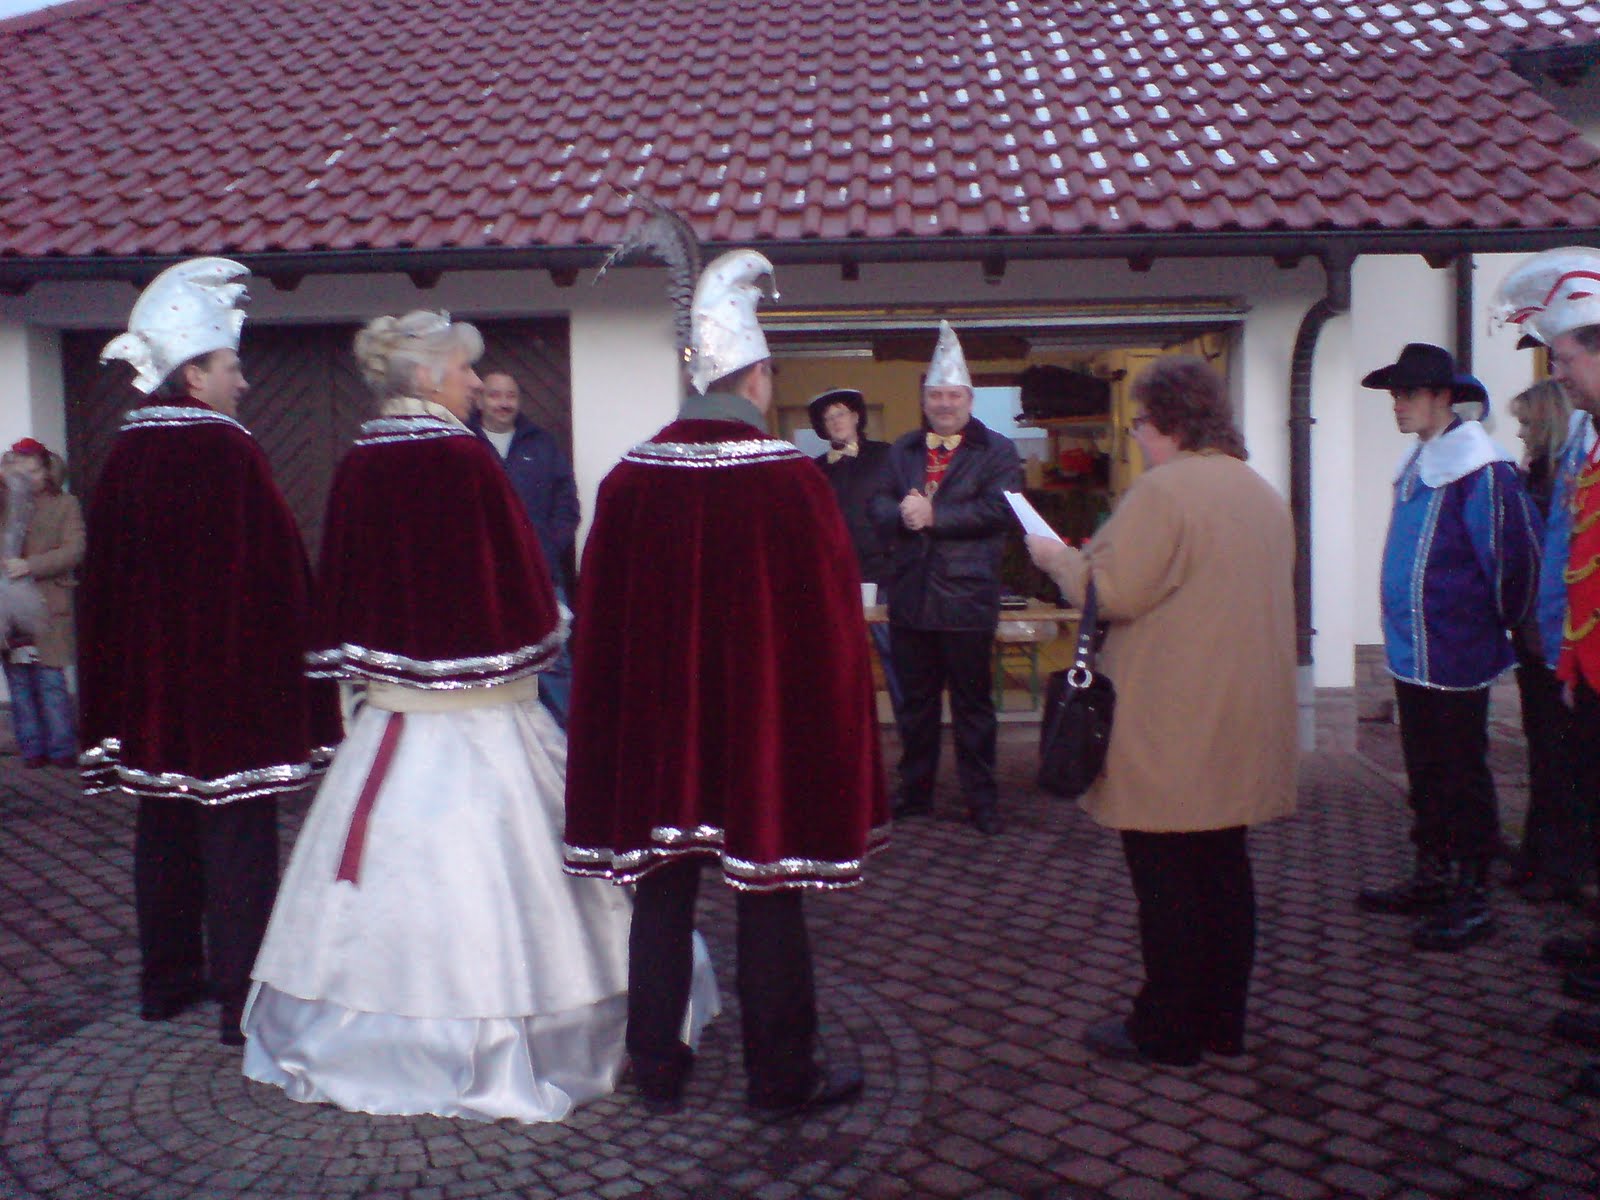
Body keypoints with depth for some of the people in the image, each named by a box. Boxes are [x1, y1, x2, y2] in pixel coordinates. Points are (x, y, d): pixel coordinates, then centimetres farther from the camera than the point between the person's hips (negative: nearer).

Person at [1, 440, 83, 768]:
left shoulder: (64, 504, 7)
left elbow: (74, 550, -4)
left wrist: (29, 565, -17)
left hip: (47, 605, -3)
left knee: (50, 679, -6)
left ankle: (61, 748, -1)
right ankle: (32, 748, 9)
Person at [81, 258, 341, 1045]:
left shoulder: (126, 458, 6)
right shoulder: (227, 453, -15)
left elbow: (103, 578, 13)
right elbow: (275, 574, -16)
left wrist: (116, 695, 20)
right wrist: (289, 671, -5)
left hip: (148, 684, 7)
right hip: (231, 682, -7)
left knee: (165, 829, 16)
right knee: (237, 835, 0)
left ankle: (168, 980, 29)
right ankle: (242, 999, 6)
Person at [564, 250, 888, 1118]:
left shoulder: (631, 477, -2)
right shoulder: (790, 479, -12)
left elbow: (599, 612, 3)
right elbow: (831, 615, -9)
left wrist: (631, 706, 14)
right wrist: (830, 724, 3)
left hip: (654, 719, 4)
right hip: (764, 717, -3)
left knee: (661, 893, 14)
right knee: (768, 898, 8)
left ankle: (657, 1069, 26)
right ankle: (781, 1077, 20)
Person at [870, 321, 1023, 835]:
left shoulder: (997, 451, -1)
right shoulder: (902, 450, 14)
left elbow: (998, 509, -16)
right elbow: (879, 504, 5)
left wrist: (933, 514, -19)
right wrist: (903, 513, -17)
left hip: (966, 598, -4)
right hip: (910, 596, 4)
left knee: (973, 705, 5)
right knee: (915, 704, 14)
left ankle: (981, 798, 15)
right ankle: (915, 792, 27)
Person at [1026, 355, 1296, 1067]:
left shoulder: (1164, 489, -16)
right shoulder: (1263, 492, 13)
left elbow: (1111, 593, -19)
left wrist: (1057, 556, -1)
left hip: (1172, 729, -9)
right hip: (1241, 724, 9)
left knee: (1168, 883, 0)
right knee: (1224, 869, 16)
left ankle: (1166, 1032, 10)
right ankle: (1222, 1022, 27)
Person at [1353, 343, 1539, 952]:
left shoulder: (1479, 468, -18)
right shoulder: (1416, 464, 10)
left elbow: (1515, 555, -17)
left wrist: (1501, 622, -3)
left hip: (1455, 656, -9)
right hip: (1411, 651, 9)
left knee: (1462, 778, 2)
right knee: (1425, 774, 18)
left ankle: (1472, 900, 13)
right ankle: (1431, 876, 32)